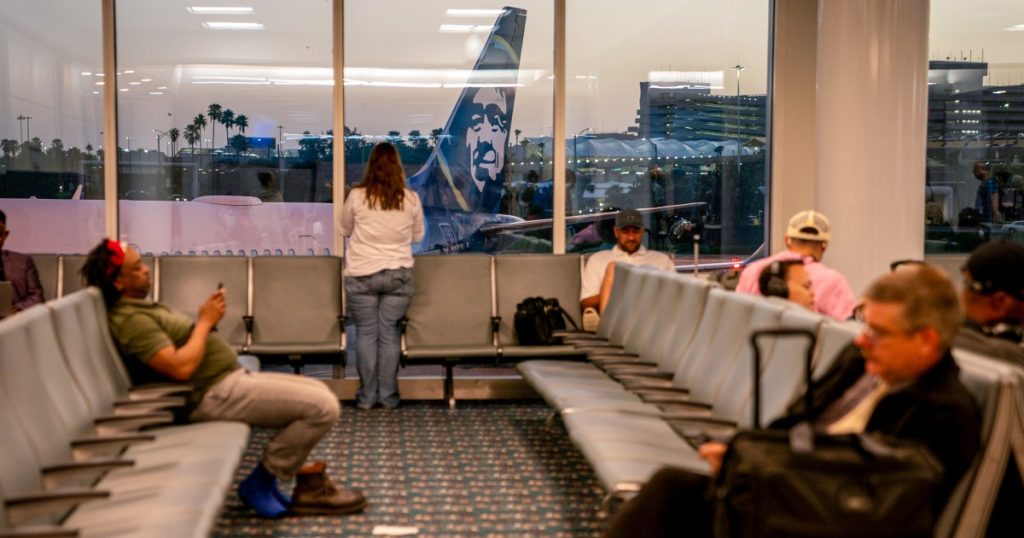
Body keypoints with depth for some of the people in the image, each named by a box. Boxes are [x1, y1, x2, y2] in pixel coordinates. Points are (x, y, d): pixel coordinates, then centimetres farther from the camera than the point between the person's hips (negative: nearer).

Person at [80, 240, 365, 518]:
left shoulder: (139, 306, 17)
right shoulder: (130, 320, -16)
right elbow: (181, 367, -25)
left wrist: (206, 317, 2)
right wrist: (205, 321, -14)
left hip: (230, 379, 11)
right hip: (214, 394, -11)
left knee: (319, 392, 12)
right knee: (323, 407, -16)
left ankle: (303, 479, 12)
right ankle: (262, 482, -2)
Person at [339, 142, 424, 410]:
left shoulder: (357, 196, -7)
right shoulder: (410, 199, -4)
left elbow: (344, 230, 9)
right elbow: (417, 235, 10)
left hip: (362, 275, -1)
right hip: (398, 274, 1)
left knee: (366, 333, 6)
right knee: (390, 333, 7)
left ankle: (367, 396, 9)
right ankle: (388, 395, 9)